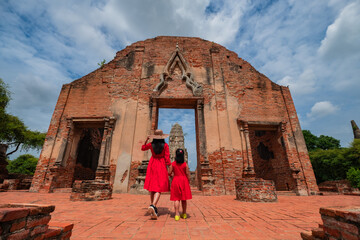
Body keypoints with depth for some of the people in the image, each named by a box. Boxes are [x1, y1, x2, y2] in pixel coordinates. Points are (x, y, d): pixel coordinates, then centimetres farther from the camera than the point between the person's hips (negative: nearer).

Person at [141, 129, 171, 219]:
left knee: (153, 187, 12)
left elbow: (143, 148, 18)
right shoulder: (165, 145, -8)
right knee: (159, 188, -1)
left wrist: (146, 140, 26)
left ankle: (154, 209, 15)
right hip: (161, 166, -3)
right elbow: (167, 158, -9)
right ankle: (153, 205, -23)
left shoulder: (151, 144, -1)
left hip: (152, 165, 3)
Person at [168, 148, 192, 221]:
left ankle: (177, 214, 1)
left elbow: (169, 173, -3)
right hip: (184, 181, 1)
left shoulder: (173, 164, -5)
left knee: (176, 199, 4)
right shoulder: (185, 164, -5)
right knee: (183, 199, 12)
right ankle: (184, 214, 23)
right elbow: (187, 174, -4)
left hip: (176, 181, -1)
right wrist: (188, 182, 8)